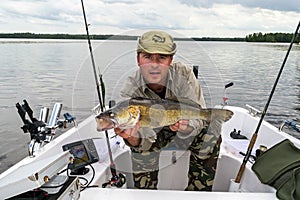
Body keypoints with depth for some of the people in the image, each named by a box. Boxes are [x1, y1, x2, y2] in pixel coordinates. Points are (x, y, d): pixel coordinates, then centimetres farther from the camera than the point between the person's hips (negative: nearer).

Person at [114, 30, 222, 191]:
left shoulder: (184, 74, -27)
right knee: (141, 153, -24)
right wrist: (133, 139, -57)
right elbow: (145, 140, -33)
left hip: (188, 130, 1)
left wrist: (187, 126, -50)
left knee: (211, 133, -24)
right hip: (155, 131, 0)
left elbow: (198, 115, -26)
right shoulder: (130, 91, -28)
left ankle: (197, 191, -3)